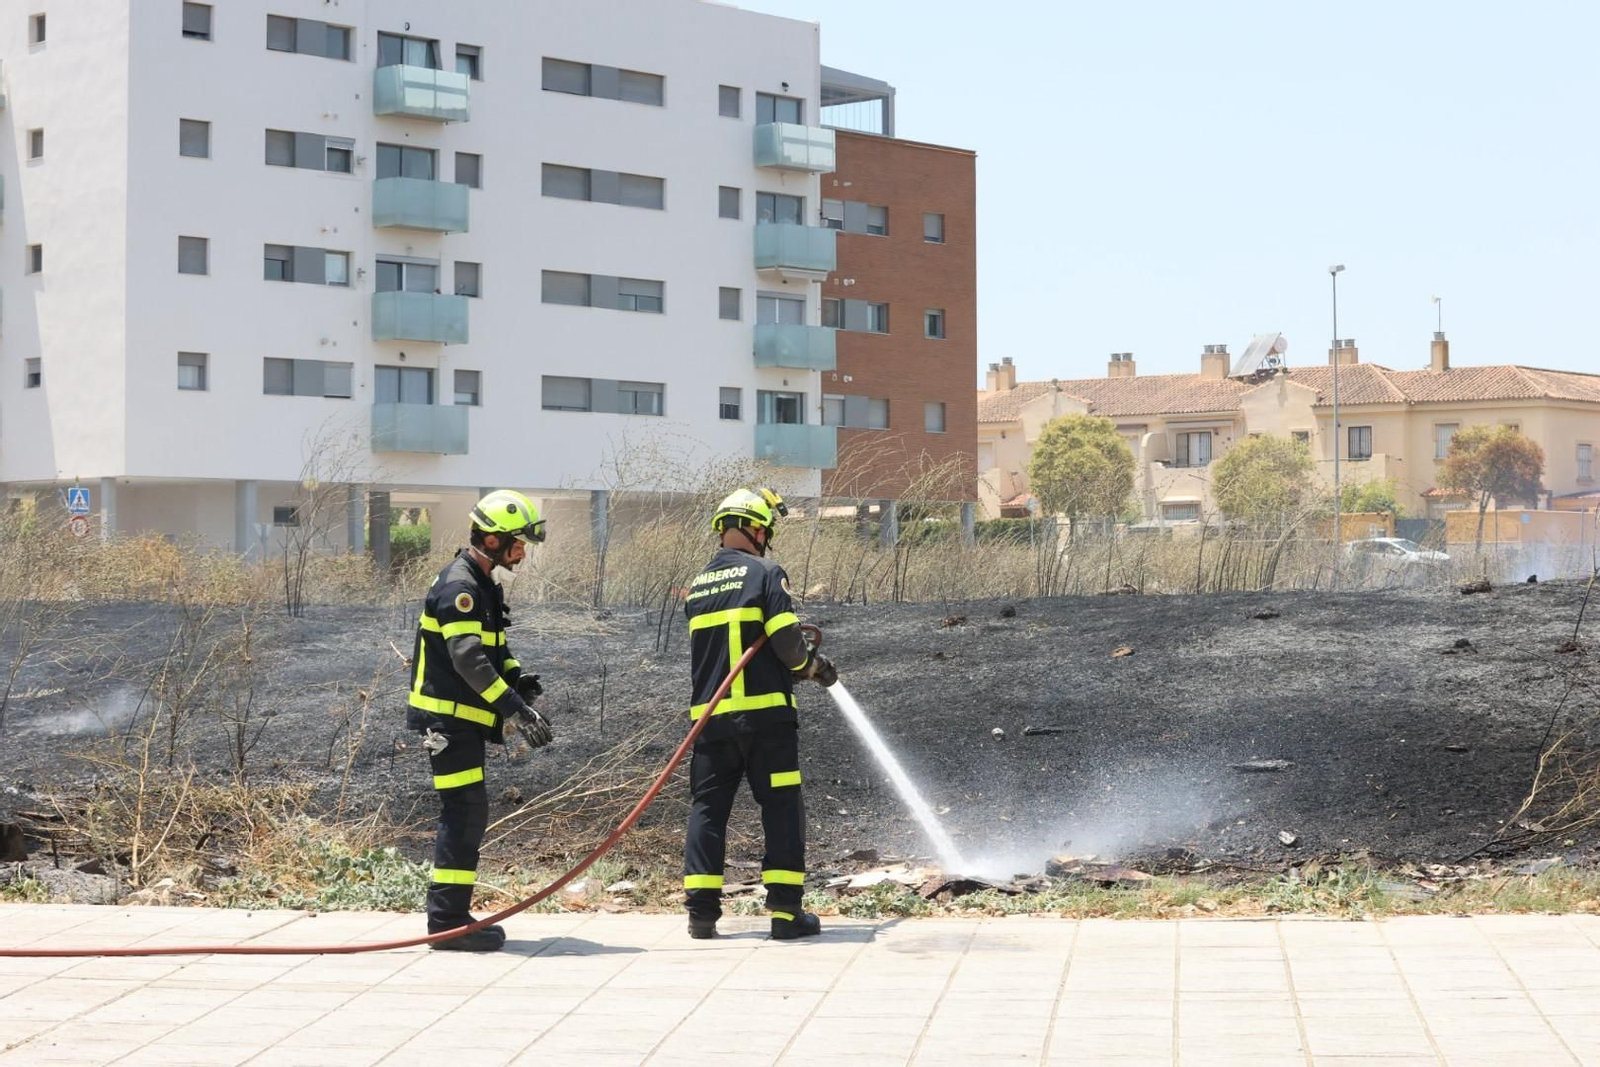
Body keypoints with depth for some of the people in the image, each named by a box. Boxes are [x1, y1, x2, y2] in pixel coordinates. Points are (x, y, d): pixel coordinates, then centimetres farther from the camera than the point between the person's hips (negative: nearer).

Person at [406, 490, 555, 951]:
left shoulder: (484, 585, 16)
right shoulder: (459, 586, -17)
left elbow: (494, 649, 24)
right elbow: (469, 659, -27)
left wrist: (517, 676, 3)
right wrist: (516, 709, -31)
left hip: (462, 719, 10)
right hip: (447, 718, -10)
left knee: (467, 816, 13)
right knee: (464, 812, -11)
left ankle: (450, 916, 19)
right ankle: (448, 922, -10)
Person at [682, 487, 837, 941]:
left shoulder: (698, 586, 15)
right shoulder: (765, 573, -5)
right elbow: (786, 642, -13)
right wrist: (812, 665, 9)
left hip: (710, 714, 5)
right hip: (765, 714, -5)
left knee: (707, 808, 9)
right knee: (782, 809, 2)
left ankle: (702, 911, 4)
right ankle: (786, 911, 1)